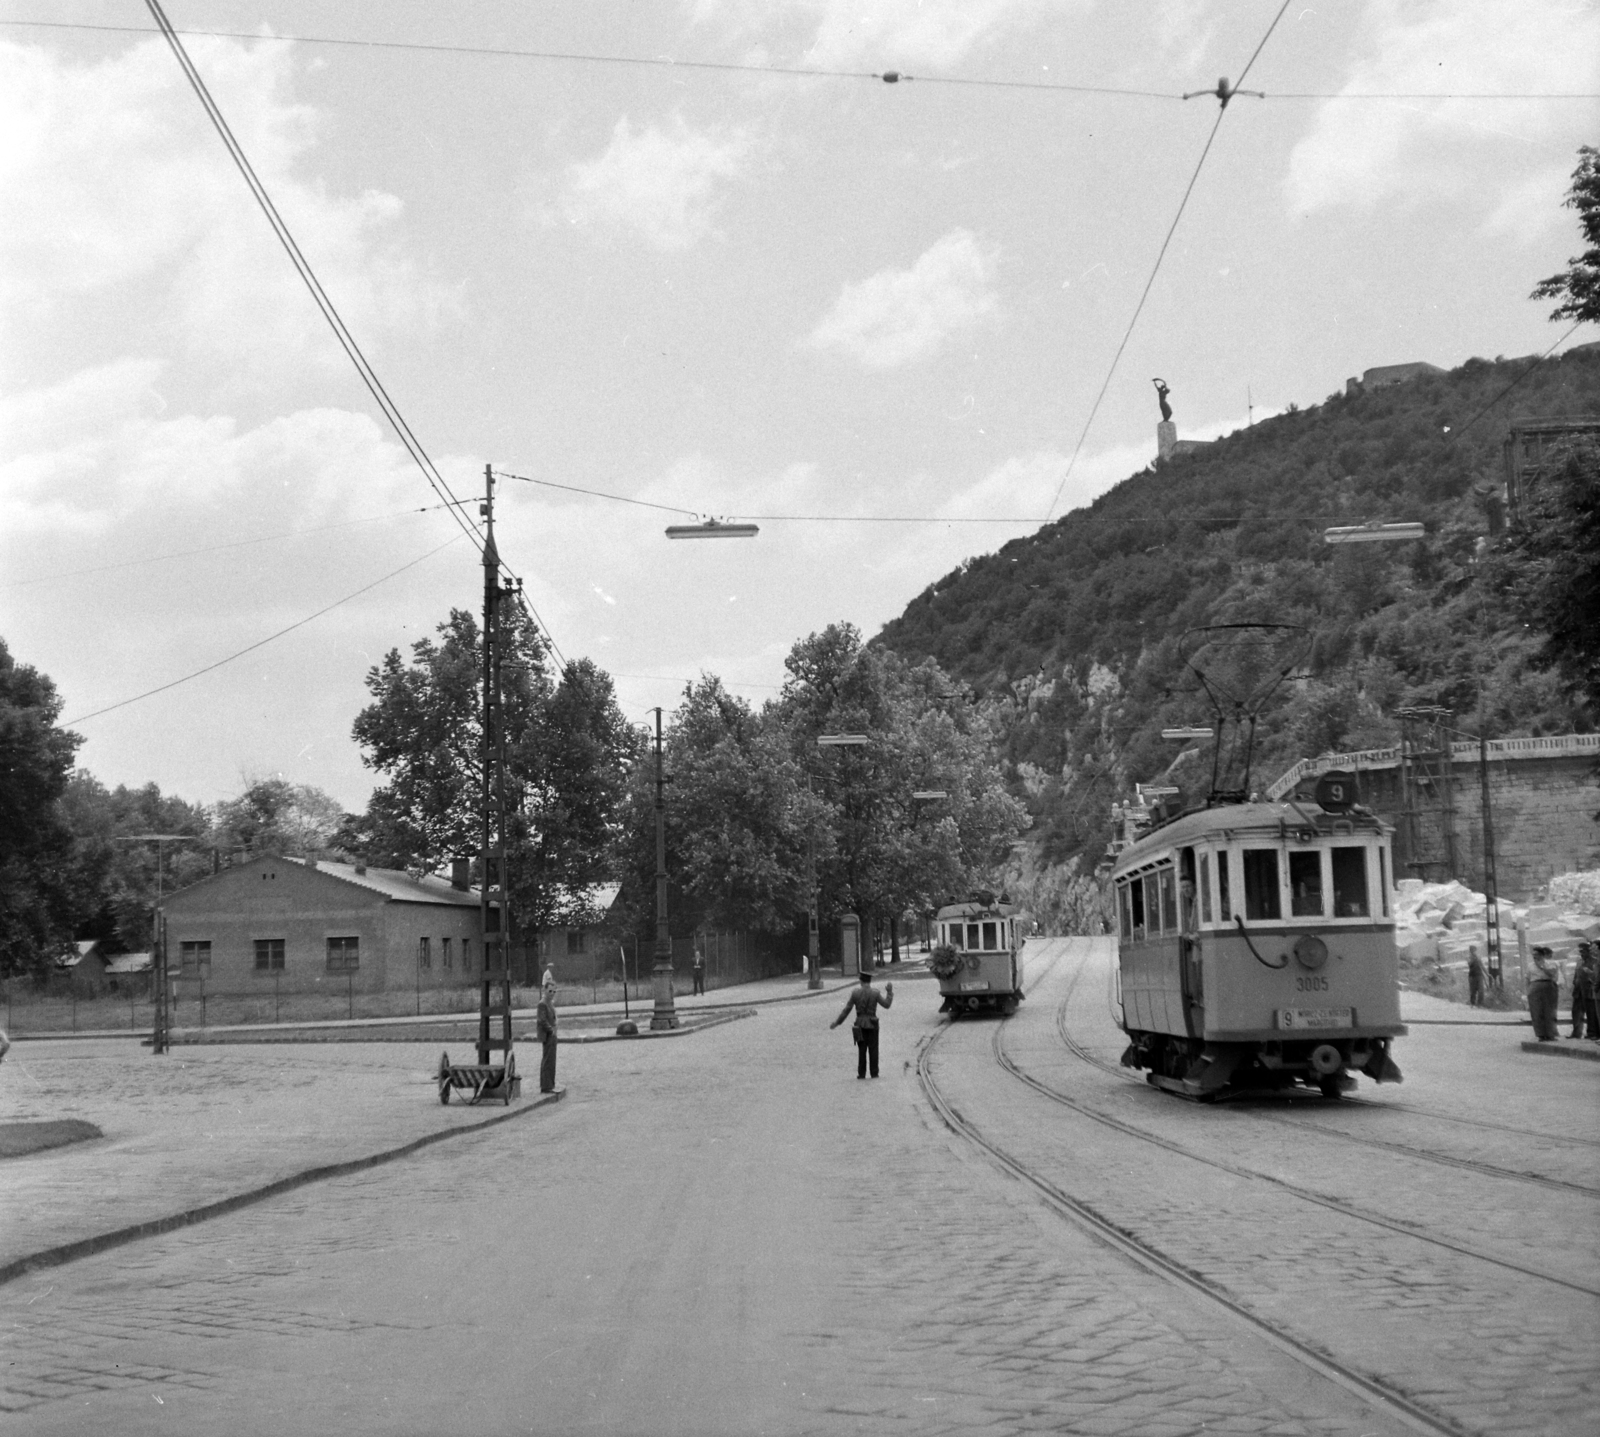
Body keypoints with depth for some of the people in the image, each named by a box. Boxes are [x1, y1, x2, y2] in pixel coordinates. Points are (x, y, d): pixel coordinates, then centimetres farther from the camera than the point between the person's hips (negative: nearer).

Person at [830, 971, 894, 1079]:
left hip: (860, 1025, 1)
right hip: (872, 1024, -1)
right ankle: (874, 1073, 4)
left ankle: (861, 1074, 6)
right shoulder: (875, 993, -6)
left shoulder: (855, 993, -4)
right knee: (873, 1050, 5)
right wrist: (889, 992, 12)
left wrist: (837, 1022, 8)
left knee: (861, 1050, 7)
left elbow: (847, 1010, 0)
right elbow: (887, 1005, 2)